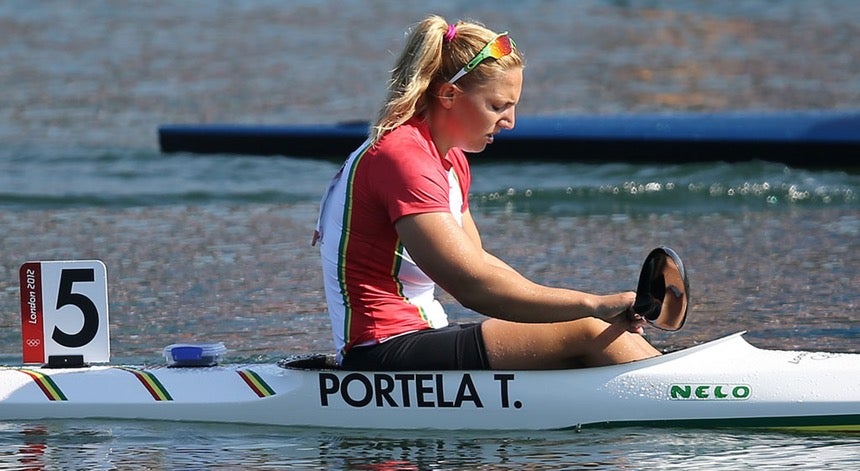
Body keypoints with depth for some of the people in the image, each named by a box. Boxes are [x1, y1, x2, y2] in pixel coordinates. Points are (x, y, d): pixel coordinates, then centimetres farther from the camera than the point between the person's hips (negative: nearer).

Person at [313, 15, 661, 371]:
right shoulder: (403, 157, -17)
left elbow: (476, 260, 19)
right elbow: (471, 284, -25)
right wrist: (595, 305, -25)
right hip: (385, 353, -10)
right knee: (587, 333, -18)